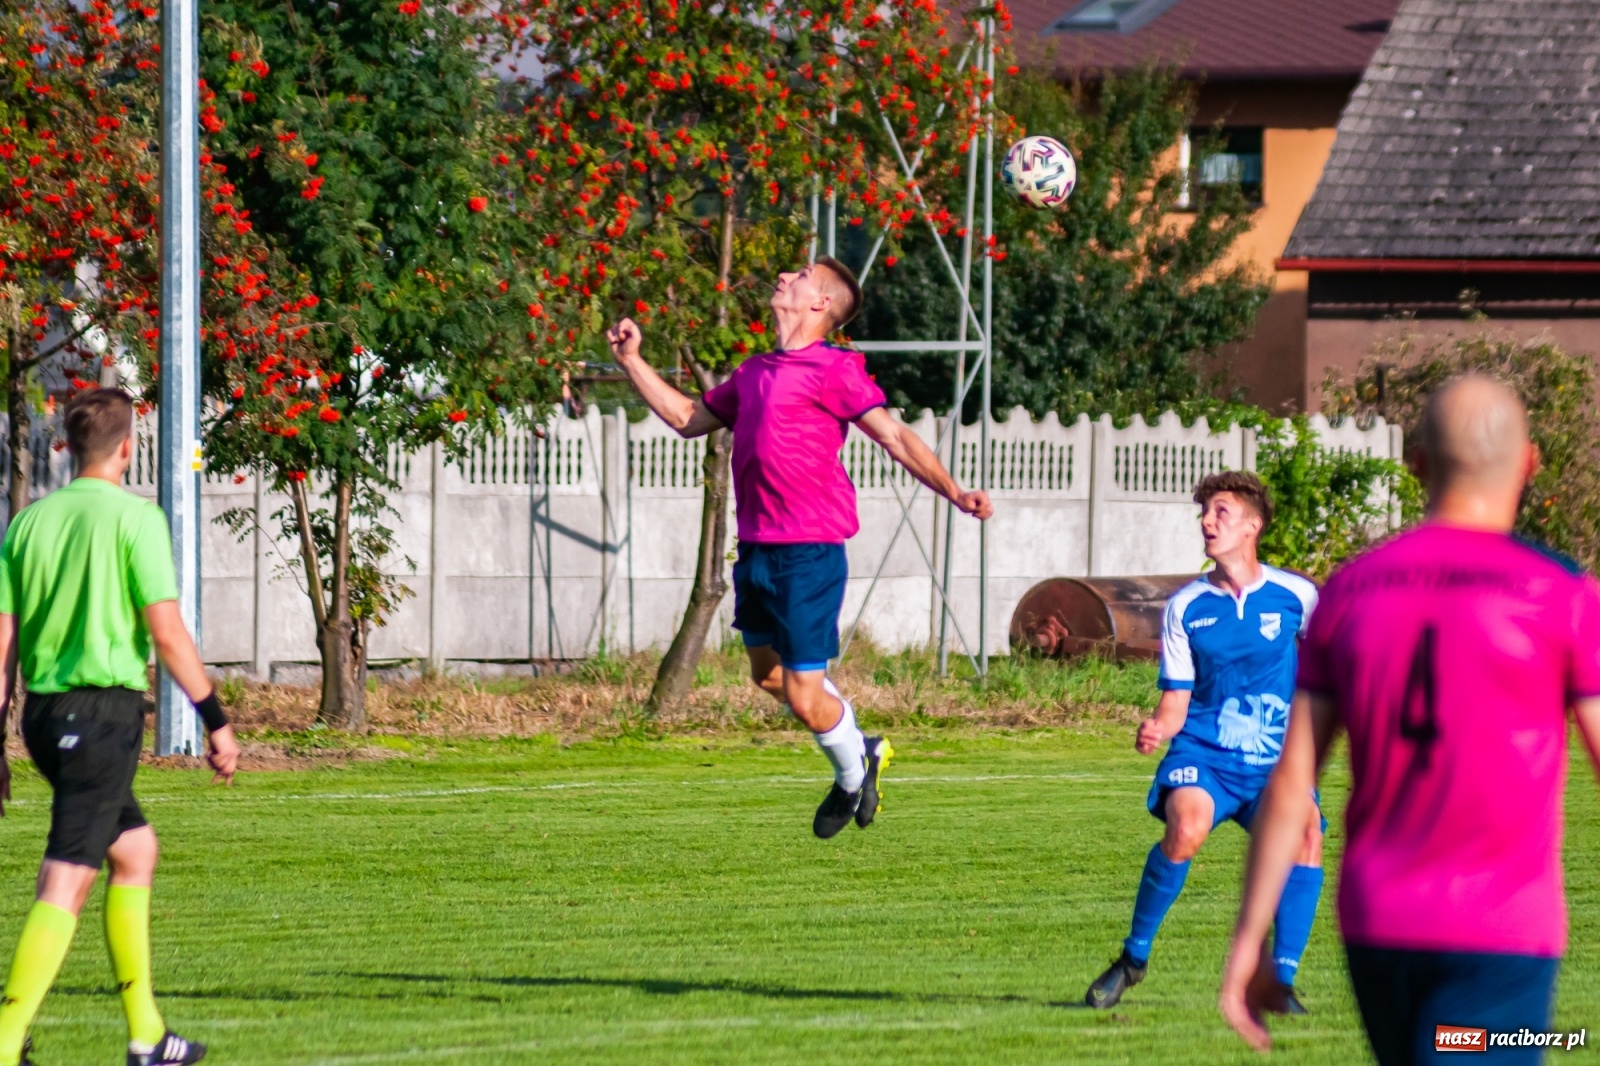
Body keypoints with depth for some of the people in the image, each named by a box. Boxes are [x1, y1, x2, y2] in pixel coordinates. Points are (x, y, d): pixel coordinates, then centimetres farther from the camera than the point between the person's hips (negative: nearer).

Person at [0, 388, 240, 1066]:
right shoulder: (134, 518, -8)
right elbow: (165, 630, -13)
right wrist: (216, 719, -6)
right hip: (104, 710, -7)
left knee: (135, 850, 21)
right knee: (66, 880, -9)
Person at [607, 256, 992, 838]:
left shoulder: (833, 369, -7)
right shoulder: (756, 372, 16)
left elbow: (893, 436, -9)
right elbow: (688, 418, 29)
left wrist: (954, 493, -18)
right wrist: (632, 362, 27)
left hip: (808, 552, -8)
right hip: (757, 550, 8)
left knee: (804, 696, -6)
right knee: (768, 674, 18)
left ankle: (854, 775, 21)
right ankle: (860, 747, 37)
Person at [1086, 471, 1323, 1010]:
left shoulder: (1296, 596, -1)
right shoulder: (1185, 607, 2)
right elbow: (1176, 700, 2)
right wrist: (1157, 729, -19)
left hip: (1274, 762, 0)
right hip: (1203, 753, 0)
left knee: (1305, 839, -26)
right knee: (1185, 828, -31)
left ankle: (1282, 980, -12)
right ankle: (1134, 955, -11)